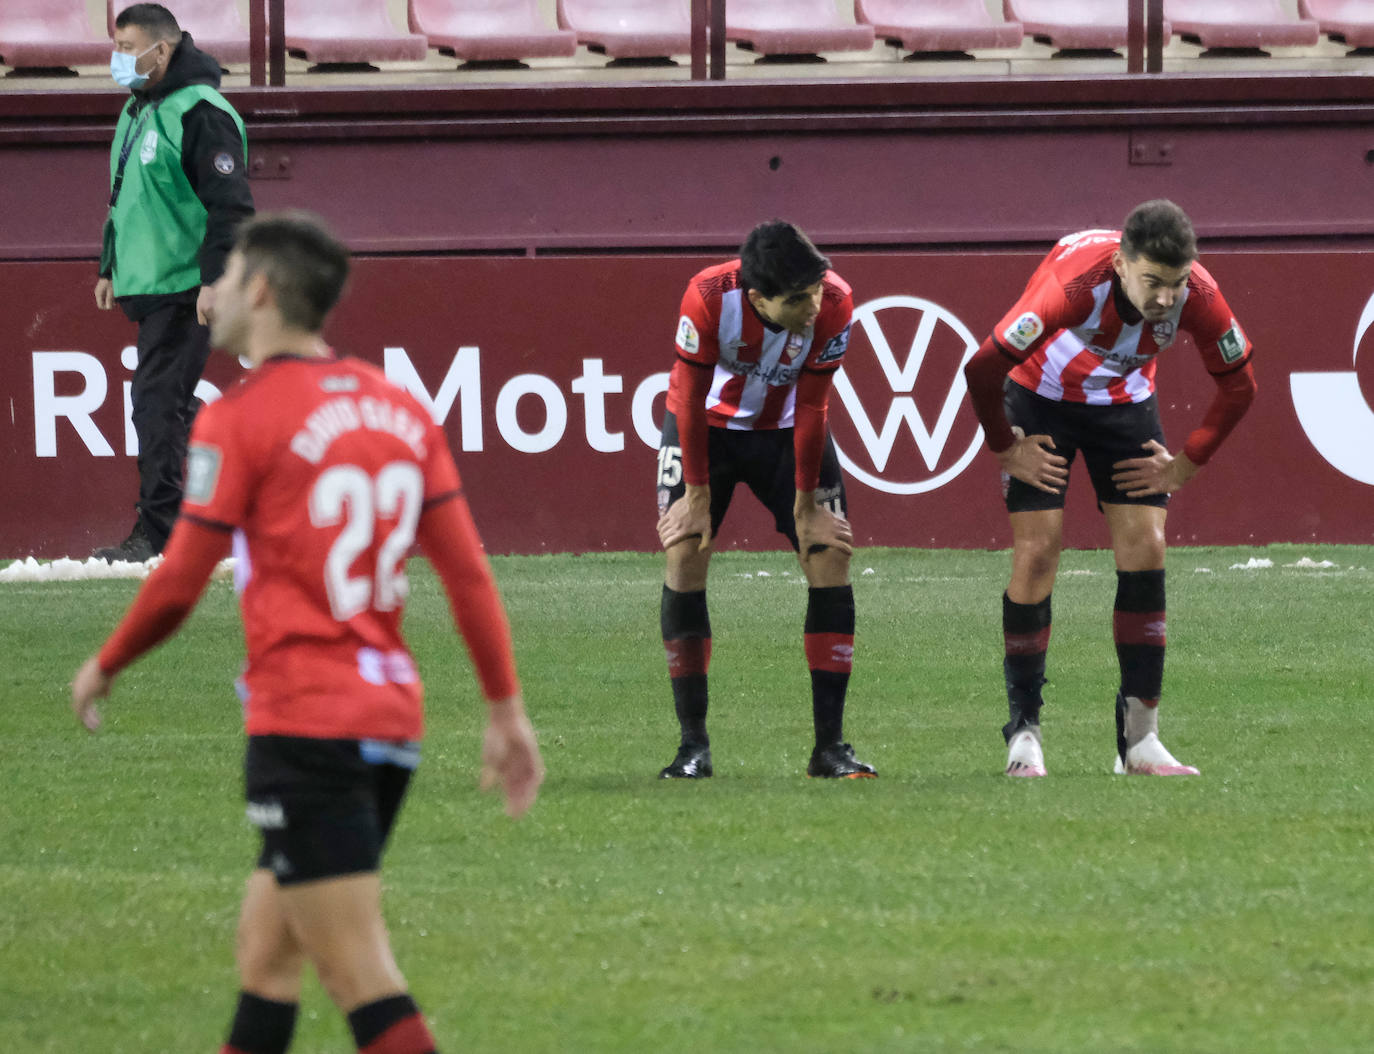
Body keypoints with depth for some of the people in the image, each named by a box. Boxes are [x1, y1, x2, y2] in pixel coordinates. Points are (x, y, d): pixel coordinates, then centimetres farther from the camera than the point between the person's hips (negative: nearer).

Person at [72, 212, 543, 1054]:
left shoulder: (240, 418, -9)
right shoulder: (400, 408, 10)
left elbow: (177, 587, -7)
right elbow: (469, 573, 8)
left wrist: (104, 668, 11)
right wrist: (507, 710, 11)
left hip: (305, 725, -8)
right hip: (392, 717, 8)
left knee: (363, 980, -10)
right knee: (265, 946, 18)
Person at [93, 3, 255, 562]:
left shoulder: (200, 113, -14)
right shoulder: (138, 110, 17)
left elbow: (231, 204, -19)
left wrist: (215, 279, -25)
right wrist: (111, 267, 26)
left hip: (184, 288, -10)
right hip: (146, 285, 10)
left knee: (157, 404, -13)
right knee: (173, 405, 11)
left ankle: (155, 532, -14)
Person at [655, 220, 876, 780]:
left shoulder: (834, 303, -29)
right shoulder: (708, 297, -34)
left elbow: (811, 407, -18)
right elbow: (691, 398, -20)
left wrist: (806, 502, -12)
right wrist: (697, 494, -15)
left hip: (788, 432, 1)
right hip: (708, 426, -1)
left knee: (831, 556, -10)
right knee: (684, 558, -13)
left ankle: (830, 744, -4)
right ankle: (693, 744, -6)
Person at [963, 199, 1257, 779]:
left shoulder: (1196, 295, -27)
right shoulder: (1074, 280, -39)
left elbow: (1238, 384, -8)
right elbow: (982, 369, -31)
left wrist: (1186, 464, -8)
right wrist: (1007, 448, -19)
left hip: (1124, 400, 3)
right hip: (1041, 397, -3)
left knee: (1145, 548, -8)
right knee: (1036, 552, -12)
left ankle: (1139, 738, -4)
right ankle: (1024, 728, -1)